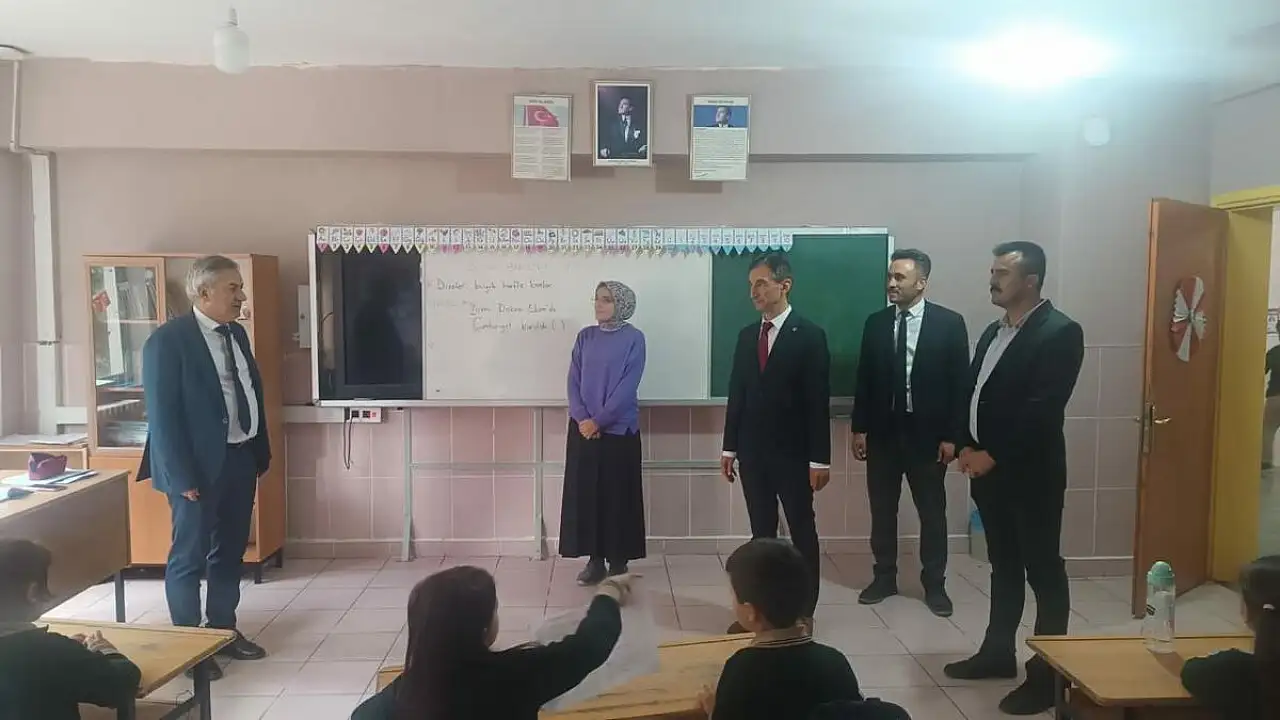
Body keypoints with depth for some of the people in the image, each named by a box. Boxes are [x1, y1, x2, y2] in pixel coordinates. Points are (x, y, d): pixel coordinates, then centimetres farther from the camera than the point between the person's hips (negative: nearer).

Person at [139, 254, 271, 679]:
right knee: (190, 556, 4)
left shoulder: (236, 334, 9)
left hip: (240, 458, 7)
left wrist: (261, 453, 13)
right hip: (199, 465, -7)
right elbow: (162, 414, -16)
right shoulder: (167, 340, -13)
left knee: (230, 551, 16)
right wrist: (181, 476, -19)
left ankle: (224, 631, 30)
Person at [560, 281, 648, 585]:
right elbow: (573, 381, 5)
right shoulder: (585, 337, 8)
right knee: (585, 493, 5)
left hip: (618, 429, -4)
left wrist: (598, 421, -14)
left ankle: (618, 561, 13)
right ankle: (595, 559, 15)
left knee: (617, 494, 2)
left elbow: (627, 387, -11)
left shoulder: (633, 338, -5)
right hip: (583, 429, 4)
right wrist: (582, 418, -9)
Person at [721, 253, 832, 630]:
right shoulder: (746, 336, 9)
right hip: (752, 450, 5)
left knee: (802, 531, 7)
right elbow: (737, 394, 10)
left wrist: (819, 458, -13)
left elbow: (818, 401, -11)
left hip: (792, 451, -5)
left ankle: (804, 610, 18)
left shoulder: (809, 335, -7)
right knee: (761, 532, 12)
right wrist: (730, 447, 8)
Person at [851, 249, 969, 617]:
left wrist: (952, 436, -9)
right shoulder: (875, 323, 4)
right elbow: (864, 379, 5)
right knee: (882, 509, 10)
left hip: (928, 433, -2)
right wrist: (859, 428, 1)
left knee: (932, 512, 8)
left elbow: (959, 383, -5)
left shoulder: (949, 323, -4)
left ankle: (934, 584, 21)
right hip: (883, 431, 3)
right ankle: (884, 578, 23)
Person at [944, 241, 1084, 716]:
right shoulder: (993, 332, 13)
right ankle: (998, 652, 30)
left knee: (1043, 571, 2)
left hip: (1031, 473, -8)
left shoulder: (1060, 332, -13)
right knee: (1004, 566, 18)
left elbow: (1042, 409, -20)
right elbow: (974, 393, 16)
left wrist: (993, 455, -18)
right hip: (989, 468, 8)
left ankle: (1048, 675, 12)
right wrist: (969, 447, 2)